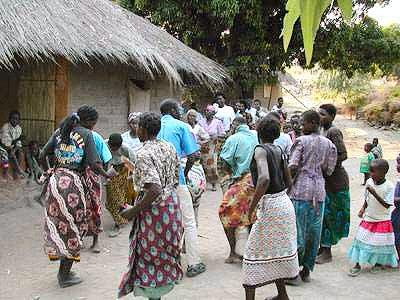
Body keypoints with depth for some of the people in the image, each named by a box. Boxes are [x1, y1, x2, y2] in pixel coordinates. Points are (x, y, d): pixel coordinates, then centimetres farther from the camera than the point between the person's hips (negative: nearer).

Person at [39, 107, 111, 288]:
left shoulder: (59, 132, 10)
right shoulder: (86, 134, -5)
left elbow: (42, 156, 5)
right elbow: (93, 164, -12)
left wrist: (48, 172, 23)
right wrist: (106, 175, 5)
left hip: (56, 180, 6)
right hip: (75, 182, -5)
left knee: (57, 225, 15)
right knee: (74, 228, 7)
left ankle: (63, 270, 24)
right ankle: (65, 275, 15)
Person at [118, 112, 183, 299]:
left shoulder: (144, 154, -21)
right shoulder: (169, 148, 3)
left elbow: (154, 191, -29)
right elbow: (175, 181, 9)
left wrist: (133, 211, -21)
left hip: (154, 210, -8)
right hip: (172, 205, 8)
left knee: (150, 256, 6)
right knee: (165, 253, 20)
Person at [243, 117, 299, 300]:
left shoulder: (260, 150, -14)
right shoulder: (279, 150, 8)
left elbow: (264, 178, -30)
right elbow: (289, 182, 12)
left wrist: (252, 206, -24)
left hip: (269, 206, -8)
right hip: (284, 202, 8)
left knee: (254, 253, 2)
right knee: (278, 249, 19)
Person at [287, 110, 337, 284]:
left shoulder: (301, 141, -6)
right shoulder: (328, 144, 8)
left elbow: (292, 167, -13)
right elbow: (328, 171, 7)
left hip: (300, 189, -5)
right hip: (319, 190, 5)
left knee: (298, 231, 1)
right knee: (314, 231, 10)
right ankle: (307, 271, 18)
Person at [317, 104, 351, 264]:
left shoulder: (333, 132, -16)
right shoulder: (323, 131, 11)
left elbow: (343, 155, -22)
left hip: (335, 180, -9)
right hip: (324, 179, 9)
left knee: (329, 214, -3)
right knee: (323, 214, 13)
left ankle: (327, 252, 5)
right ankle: (323, 248, 23)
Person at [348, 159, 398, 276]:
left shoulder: (389, 186, -18)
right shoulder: (369, 182, -5)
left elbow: (387, 205, -22)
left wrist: (375, 193, -30)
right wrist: (363, 208, -3)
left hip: (382, 220, -3)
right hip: (368, 218, 4)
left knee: (381, 243, 7)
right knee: (361, 240, 3)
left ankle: (379, 262, 32)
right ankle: (357, 265, 13)